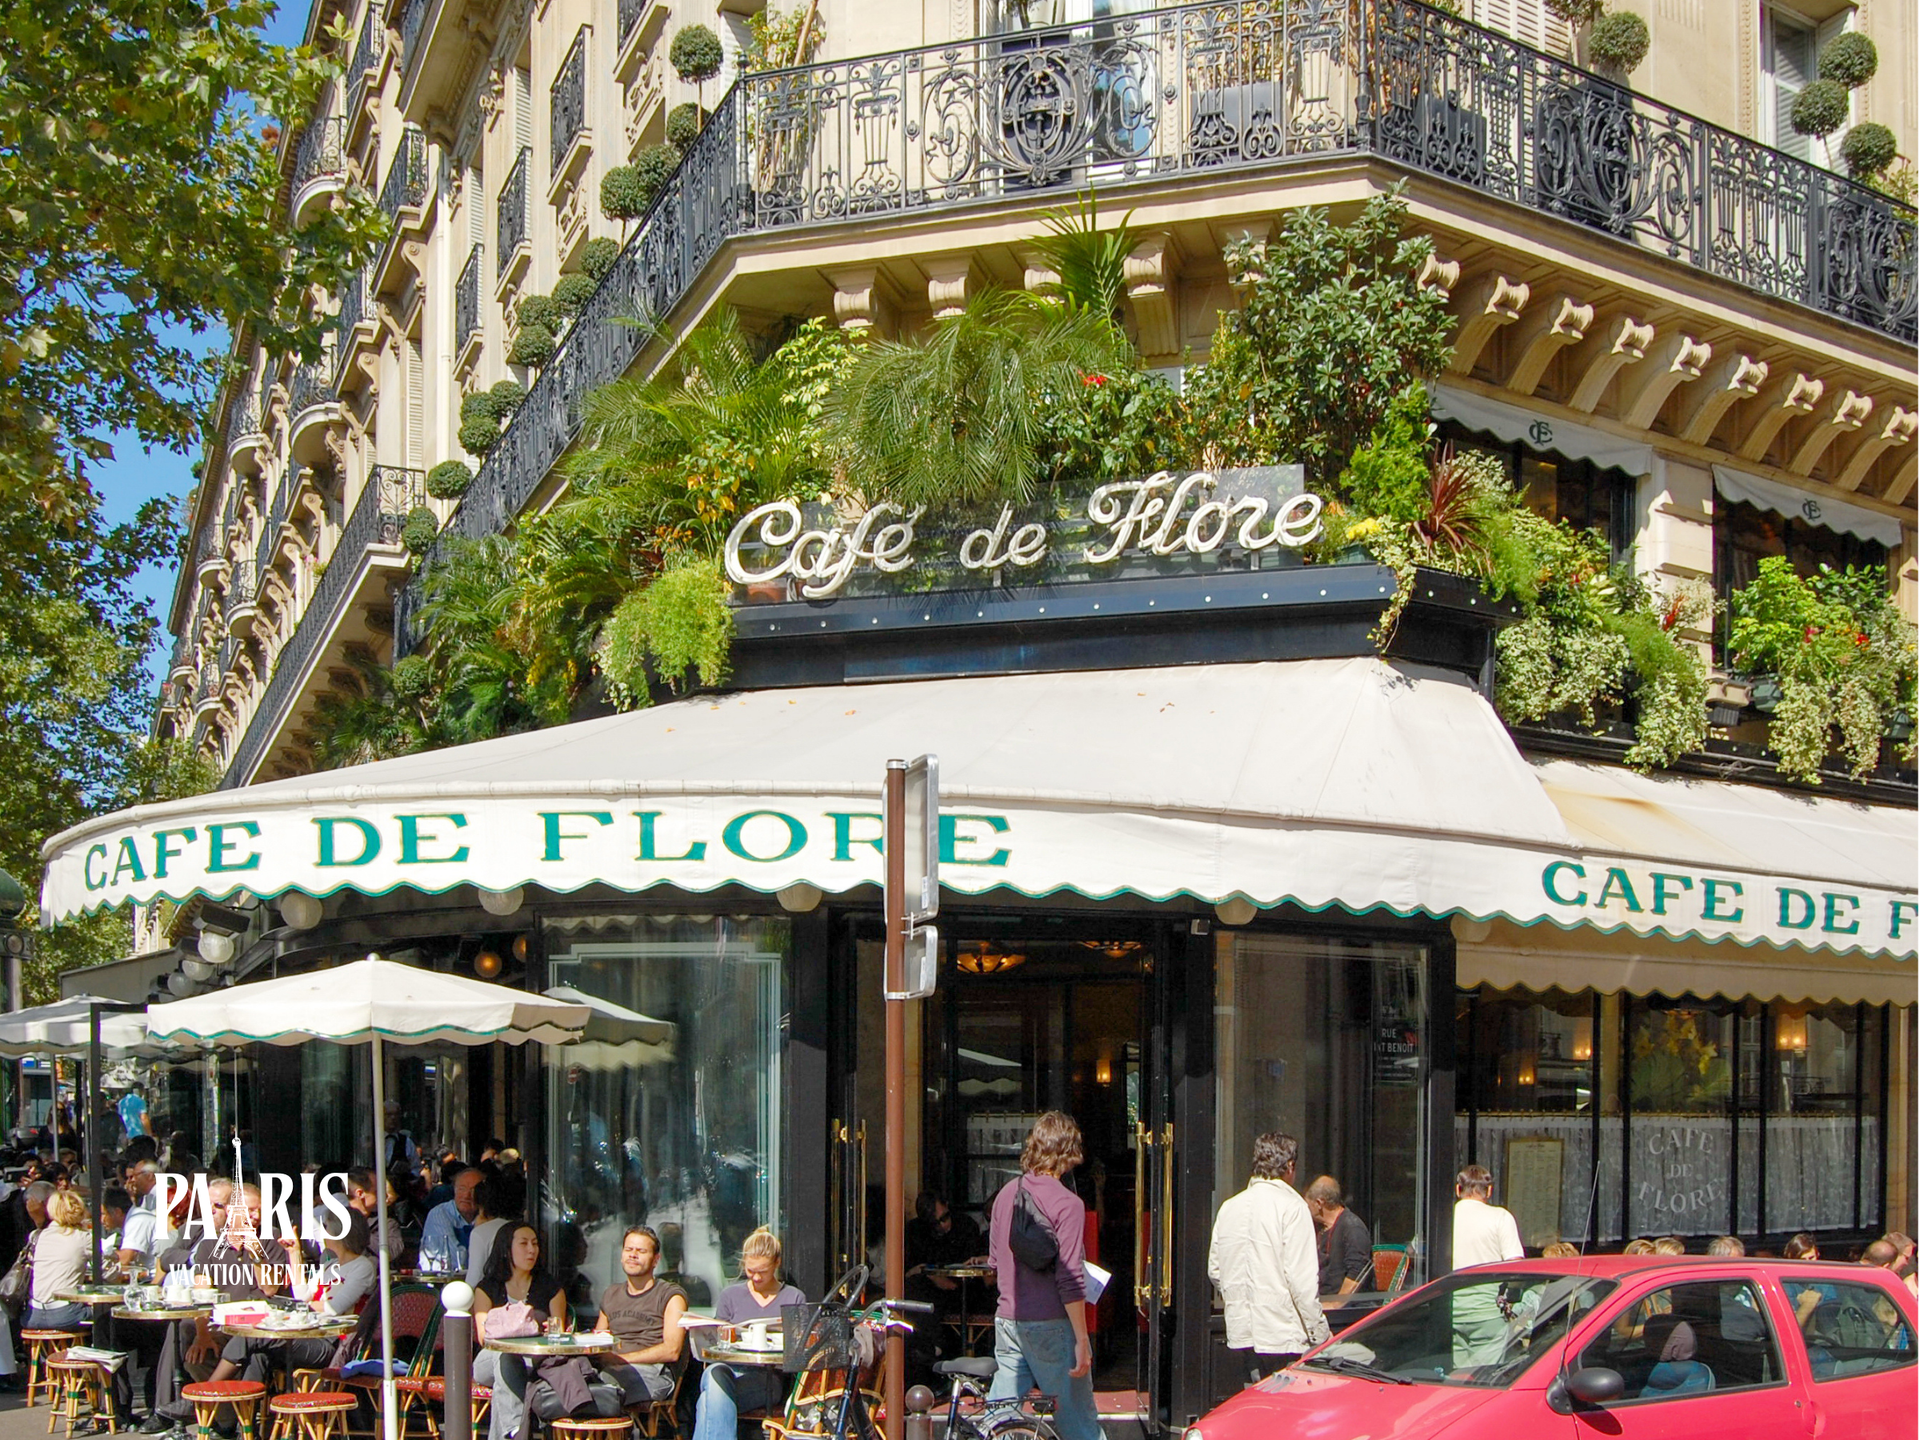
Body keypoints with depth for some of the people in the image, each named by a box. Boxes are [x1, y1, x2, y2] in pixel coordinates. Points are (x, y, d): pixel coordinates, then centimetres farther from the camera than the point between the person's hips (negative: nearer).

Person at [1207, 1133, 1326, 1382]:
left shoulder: (1229, 1207, 9)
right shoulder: (1291, 1206, -10)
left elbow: (1214, 1272, 14)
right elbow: (1303, 1279, -14)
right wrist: (1320, 1334, -7)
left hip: (1240, 1333, 6)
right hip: (1282, 1336, -6)